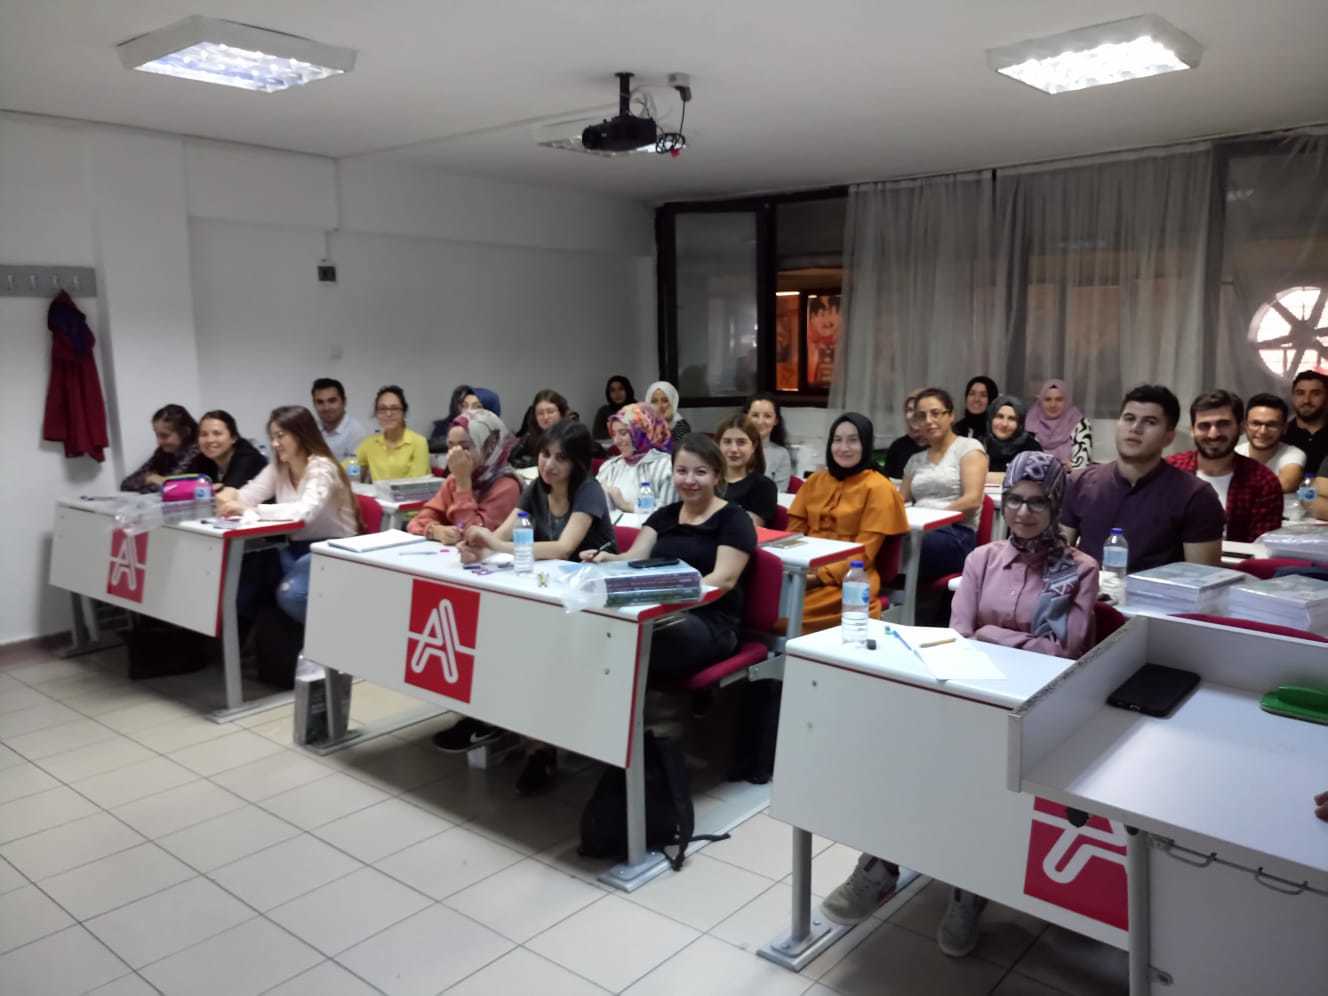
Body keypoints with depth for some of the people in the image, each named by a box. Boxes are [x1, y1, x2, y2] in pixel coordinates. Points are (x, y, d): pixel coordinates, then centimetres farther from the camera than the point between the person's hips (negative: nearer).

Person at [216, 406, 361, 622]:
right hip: (297, 548, 7)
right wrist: (231, 494, -23)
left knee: (289, 594, -30)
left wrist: (250, 510, -41)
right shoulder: (278, 466, 7)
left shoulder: (321, 467, -18)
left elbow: (305, 511, -35)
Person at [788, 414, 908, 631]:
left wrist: (821, 576, -15)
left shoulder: (877, 488, 0)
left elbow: (864, 552, -5)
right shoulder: (815, 480, 16)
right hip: (803, 572, 5)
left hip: (848, 581, -5)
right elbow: (794, 531, 14)